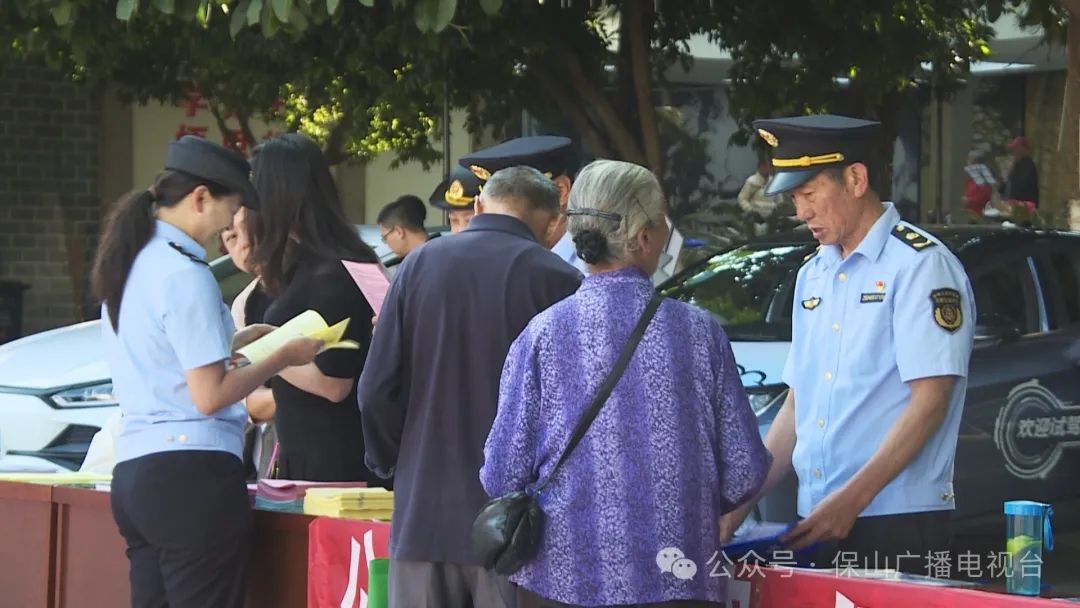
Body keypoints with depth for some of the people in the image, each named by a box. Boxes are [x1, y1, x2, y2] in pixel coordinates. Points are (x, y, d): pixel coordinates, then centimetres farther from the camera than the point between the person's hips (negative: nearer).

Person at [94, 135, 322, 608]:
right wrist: (283, 357, -5)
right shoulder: (184, 273, -13)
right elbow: (209, 396, -15)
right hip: (191, 475, -9)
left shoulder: (129, 265, 13)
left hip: (132, 471, 9)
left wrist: (236, 341, 20)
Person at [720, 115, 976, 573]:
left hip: (897, 524, -7)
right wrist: (743, 502, 10)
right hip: (819, 524, 7)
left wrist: (851, 500, -19)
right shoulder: (814, 275, 17)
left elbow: (930, 399, -14)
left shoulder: (921, 265, -7)